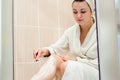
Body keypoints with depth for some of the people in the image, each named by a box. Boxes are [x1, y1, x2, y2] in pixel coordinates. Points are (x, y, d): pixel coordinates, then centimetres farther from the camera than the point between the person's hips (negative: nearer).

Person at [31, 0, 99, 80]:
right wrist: (47, 50, -26)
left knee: (63, 66, -31)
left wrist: (76, 60, -18)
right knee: (54, 58, -25)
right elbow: (56, 48, -3)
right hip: (76, 70, 4)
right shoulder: (71, 31, 6)